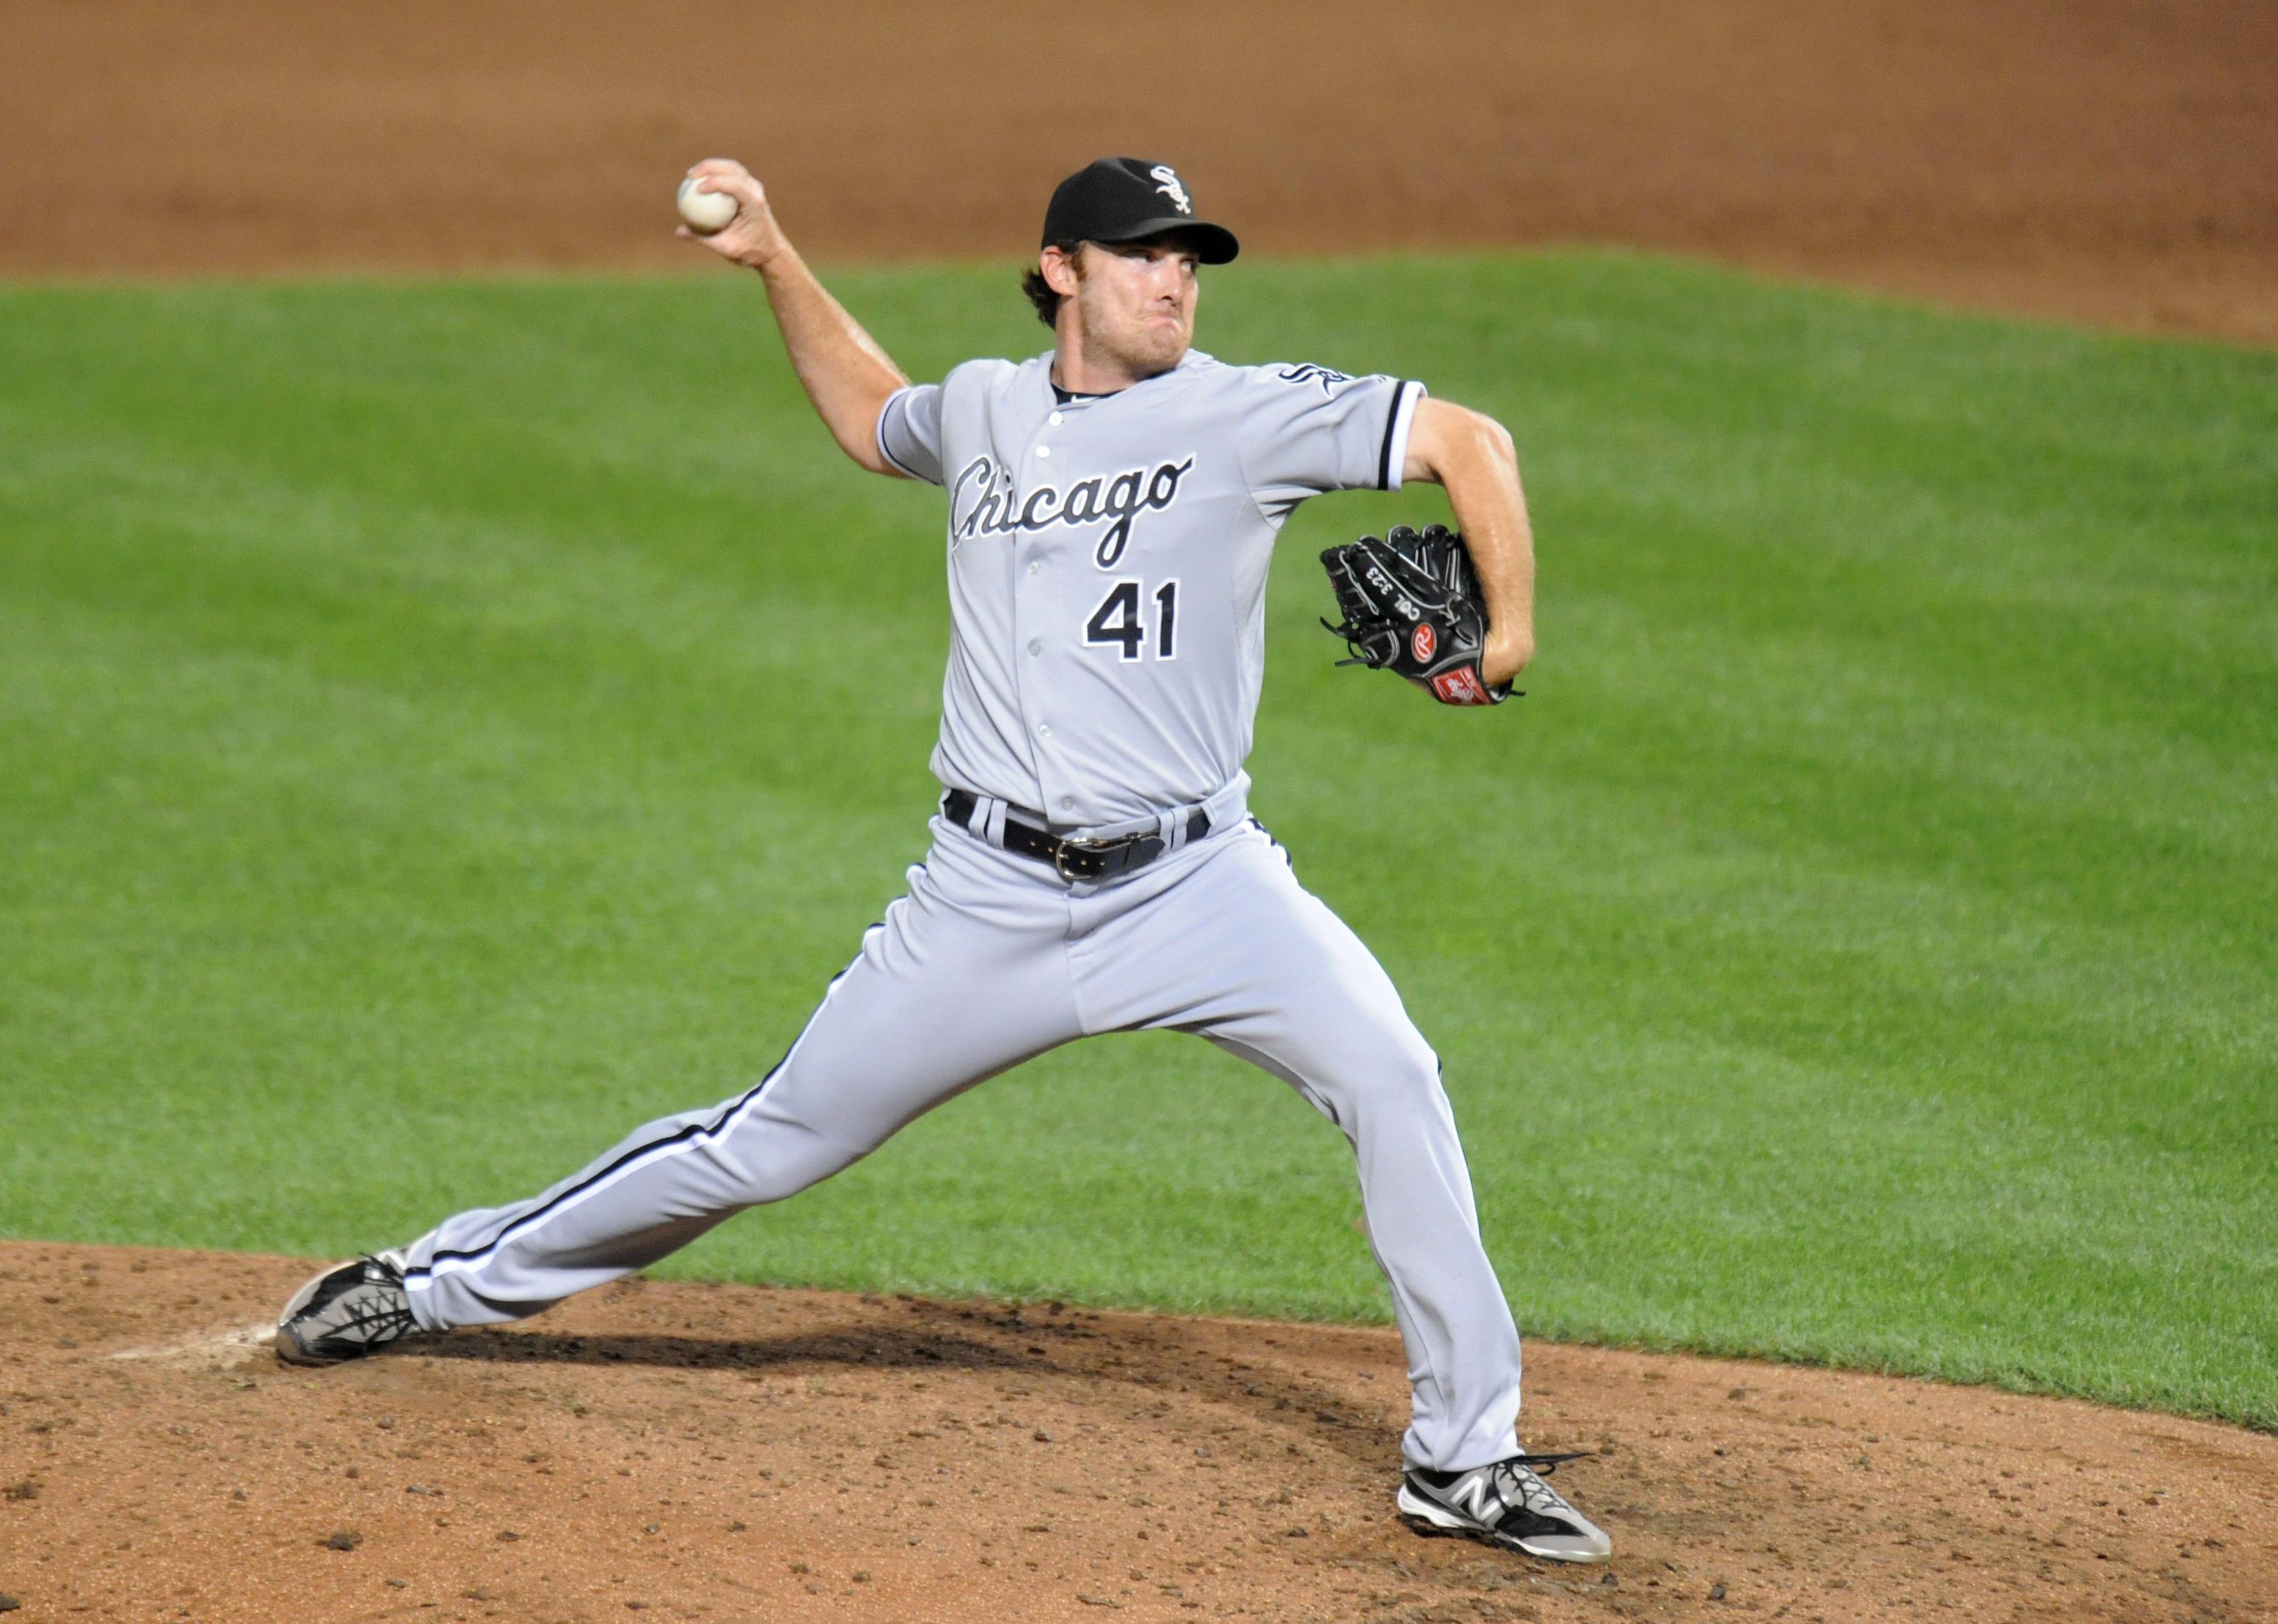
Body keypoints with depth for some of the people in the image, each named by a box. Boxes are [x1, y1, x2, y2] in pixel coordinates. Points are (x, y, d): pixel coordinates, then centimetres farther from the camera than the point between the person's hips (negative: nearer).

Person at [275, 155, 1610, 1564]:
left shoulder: (1241, 415, -4)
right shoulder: (983, 410, 9)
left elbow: (1466, 440, -7)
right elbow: (871, 417, 32)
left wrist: (1508, 633, -19)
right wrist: (774, 260, 25)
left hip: (1195, 881, -2)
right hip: (995, 896, 2)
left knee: (1390, 1077, -24)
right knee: (777, 1142, 8)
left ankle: (1465, 1458, -14)